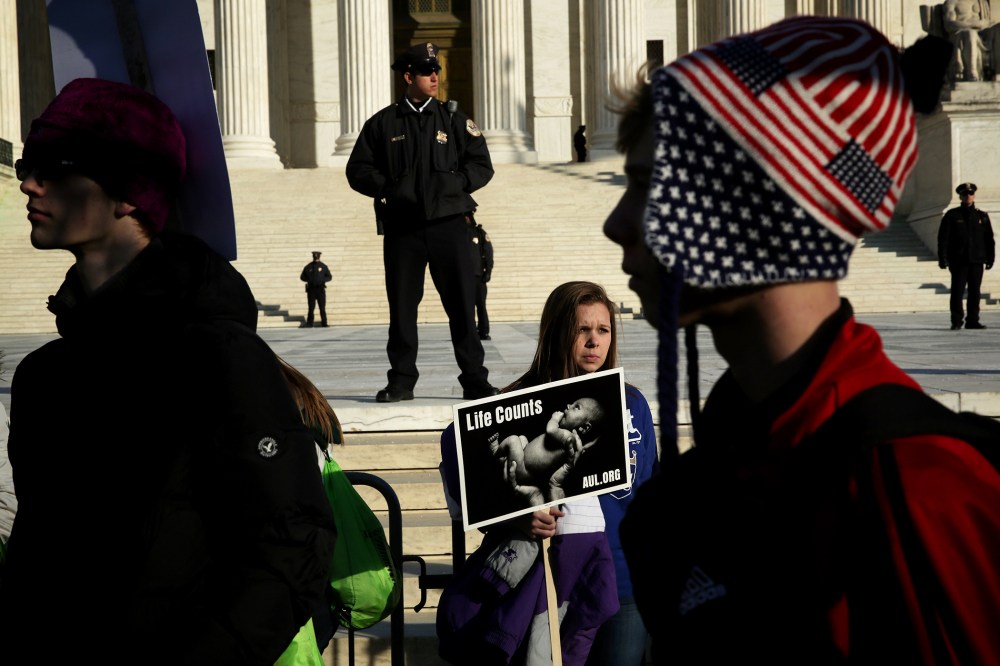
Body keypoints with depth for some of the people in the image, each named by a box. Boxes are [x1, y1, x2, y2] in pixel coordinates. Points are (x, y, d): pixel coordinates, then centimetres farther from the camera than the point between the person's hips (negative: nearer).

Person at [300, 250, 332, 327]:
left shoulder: (323, 266, 6)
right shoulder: (308, 267, 7)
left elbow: (329, 277, 8)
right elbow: (302, 277, 12)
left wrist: (322, 280, -10)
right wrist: (308, 280, -7)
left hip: (320, 289, 0)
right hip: (311, 289, 0)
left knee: (322, 307, -1)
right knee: (311, 307, 0)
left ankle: (324, 323, 4)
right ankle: (309, 323, 5)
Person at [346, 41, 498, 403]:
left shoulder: (454, 119, 10)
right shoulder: (382, 123, 8)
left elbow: (482, 166, 8)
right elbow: (357, 170, 8)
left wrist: (454, 184, -6)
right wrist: (387, 187, -6)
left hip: (448, 224, 0)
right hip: (401, 228, 0)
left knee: (462, 305, 0)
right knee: (402, 306, 3)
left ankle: (475, 380, 5)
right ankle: (401, 381, 12)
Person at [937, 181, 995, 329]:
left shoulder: (982, 216, 11)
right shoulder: (952, 215, 3)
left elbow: (989, 239, 13)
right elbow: (943, 238, 0)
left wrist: (990, 258, 7)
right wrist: (942, 258, -7)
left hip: (977, 260, 3)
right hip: (958, 260, -3)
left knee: (975, 291, 4)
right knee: (957, 291, -5)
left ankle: (973, 320, 11)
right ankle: (956, 321, 1)